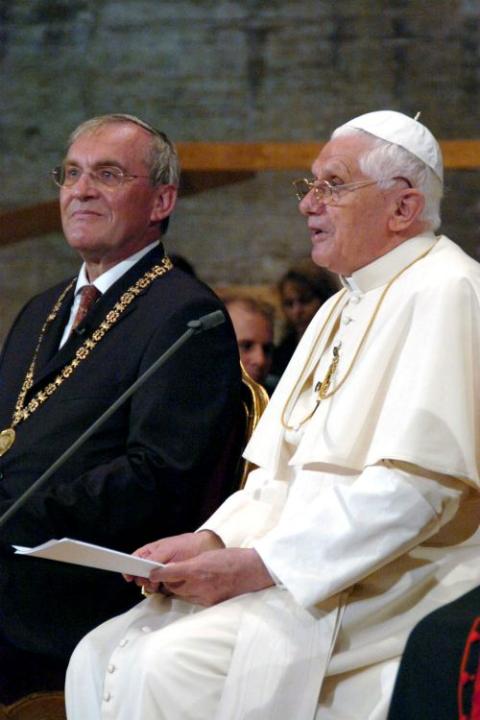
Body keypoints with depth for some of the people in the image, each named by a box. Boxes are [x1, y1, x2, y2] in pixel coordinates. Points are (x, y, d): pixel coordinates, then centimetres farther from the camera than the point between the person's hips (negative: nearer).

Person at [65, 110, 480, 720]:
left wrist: (256, 565, -20)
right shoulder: (340, 309, 21)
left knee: (169, 663, -25)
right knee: (100, 657, -7)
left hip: (390, 583, -9)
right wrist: (213, 540, -1)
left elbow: (417, 484, -20)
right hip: (295, 569, 9)